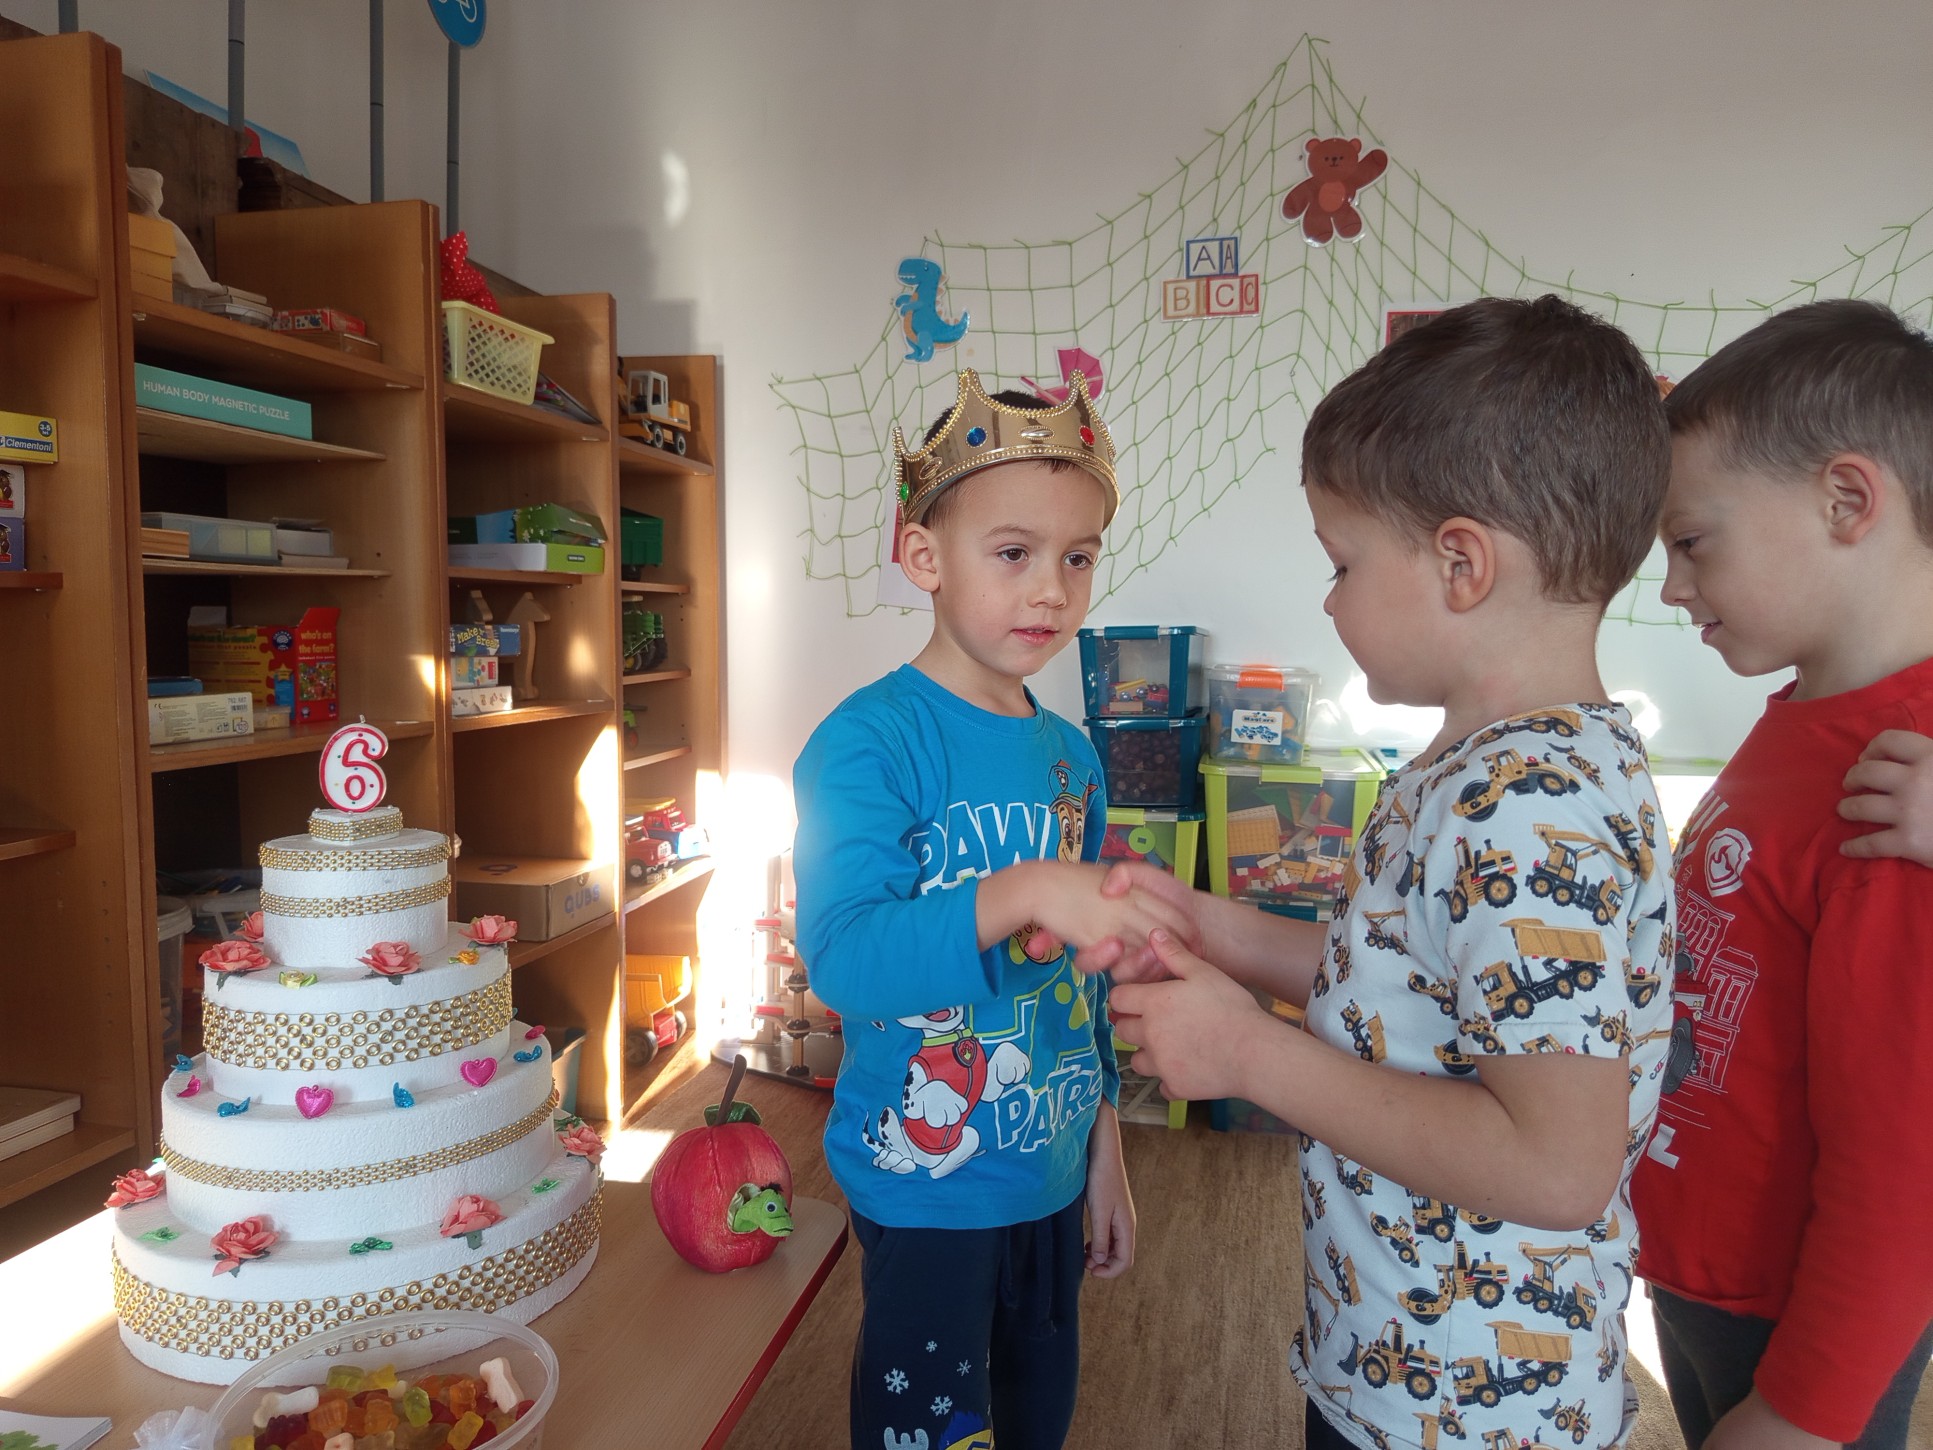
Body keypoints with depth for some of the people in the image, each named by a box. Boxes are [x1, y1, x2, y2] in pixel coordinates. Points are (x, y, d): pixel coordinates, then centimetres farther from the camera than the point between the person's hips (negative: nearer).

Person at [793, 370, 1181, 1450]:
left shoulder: (1072, 757, 2)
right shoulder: (866, 742, -19)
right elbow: (843, 955, -31)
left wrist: (1106, 1148, 14)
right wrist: (1019, 894, -44)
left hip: (1054, 1176, 7)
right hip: (925, 1187, -6)